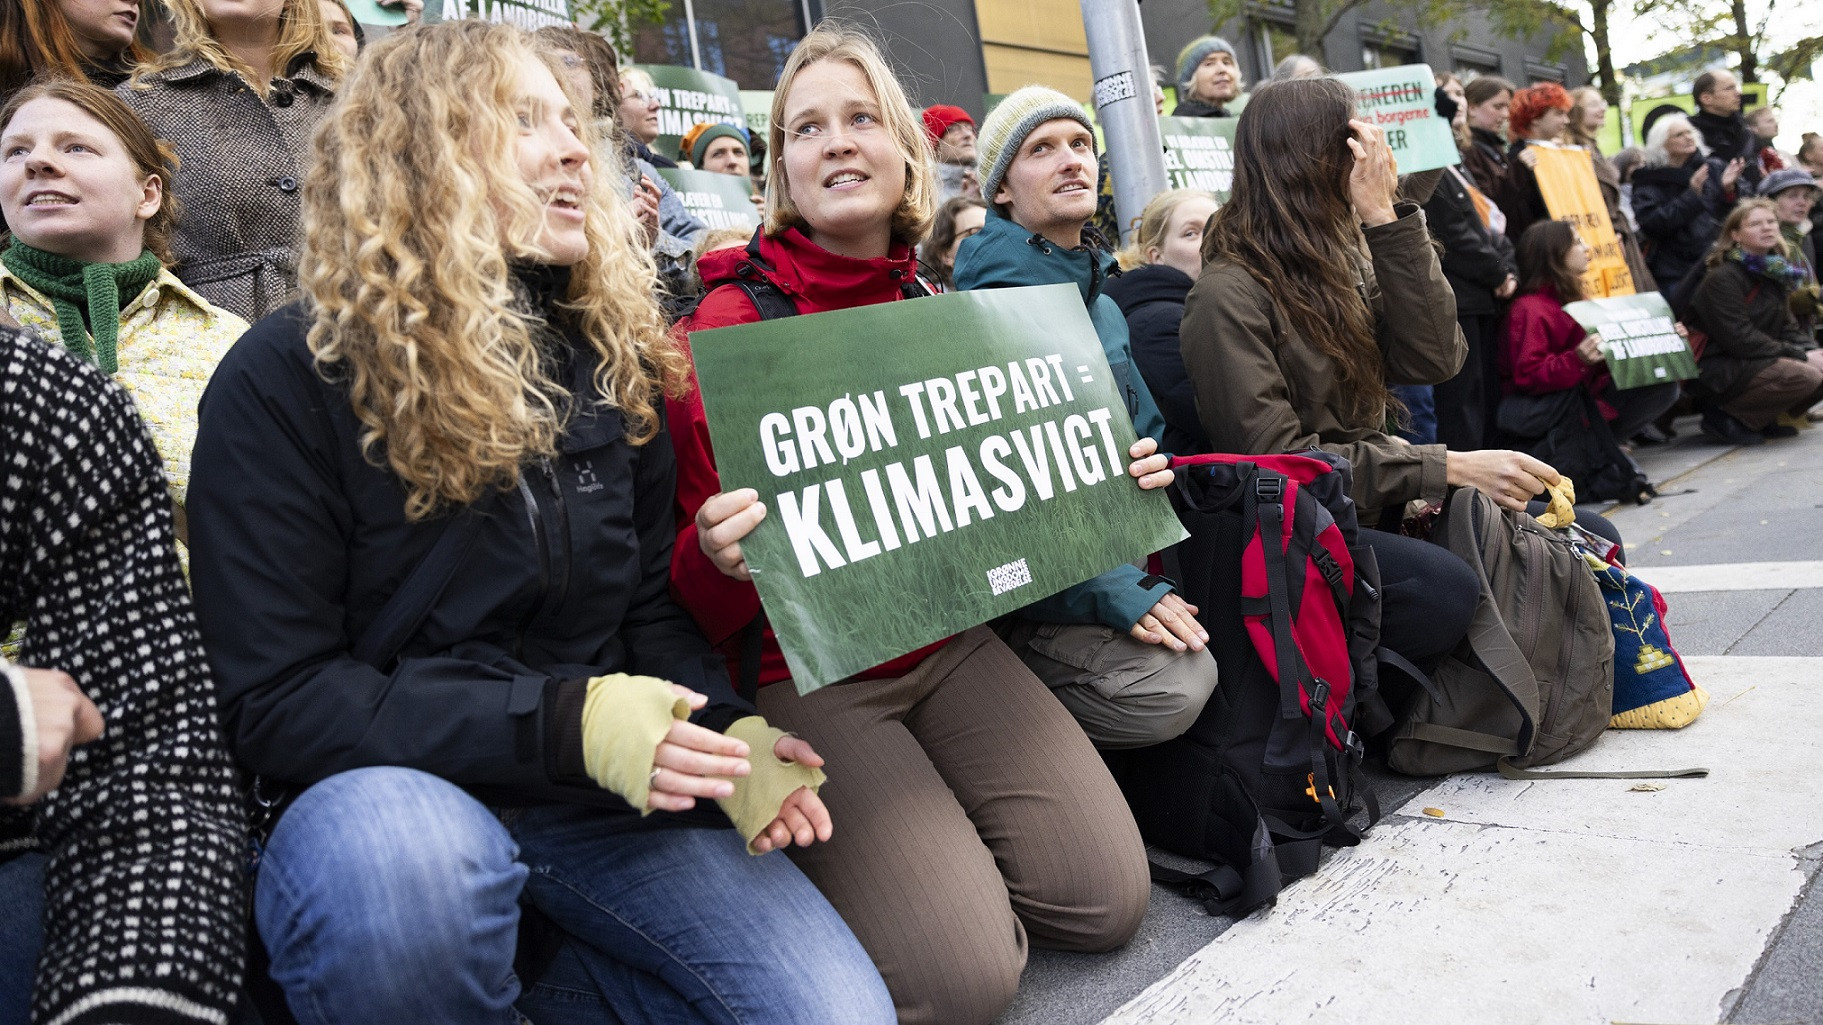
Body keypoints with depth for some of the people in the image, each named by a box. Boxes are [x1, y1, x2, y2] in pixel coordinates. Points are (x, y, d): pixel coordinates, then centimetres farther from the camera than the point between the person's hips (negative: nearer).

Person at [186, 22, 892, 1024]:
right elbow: (274, 699, -12)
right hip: (379, 791, -4)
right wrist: (563, 722, -21)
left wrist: (728, 733, -11)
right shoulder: (288, 378, -8)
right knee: (402, 855, -40)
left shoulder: (612, 360, 7)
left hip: (604, 795, 5)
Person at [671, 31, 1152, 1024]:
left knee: (1106, 898, -5)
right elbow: (697, 598, -10)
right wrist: (715, 558, -33)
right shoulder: (727, 322, -11)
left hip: (950, 645, 5)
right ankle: (831, 842, 12)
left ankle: (933, 835, 20)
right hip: (803, 673, -5)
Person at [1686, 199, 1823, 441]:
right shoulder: (1722, 278, -15)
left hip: (1761, 360, 9)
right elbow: (1740, 339, -21)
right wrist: (1800, 356, -17)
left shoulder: (1774, 272, 11)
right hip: (1723, 372, -9)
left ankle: (1766, 418, 6)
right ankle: (1725, 417, -13)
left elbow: (1787, 325, 14)